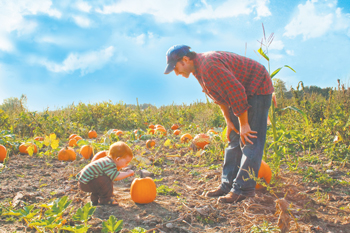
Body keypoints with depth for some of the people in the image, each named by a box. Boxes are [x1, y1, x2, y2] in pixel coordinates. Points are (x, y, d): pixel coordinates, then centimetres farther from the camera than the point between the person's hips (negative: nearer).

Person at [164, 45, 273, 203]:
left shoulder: (209, 66, -29)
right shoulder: (199, 68, 4)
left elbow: (237, 93, -30)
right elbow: (220, 95, 13)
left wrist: (243, 125, -23)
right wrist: (229, 122, 8)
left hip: (257, 89, -10)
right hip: (242, 93, 10)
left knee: (250, 141, -12)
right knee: (234, 140, 8)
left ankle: (244, 188, -9)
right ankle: (228, 184, 13)